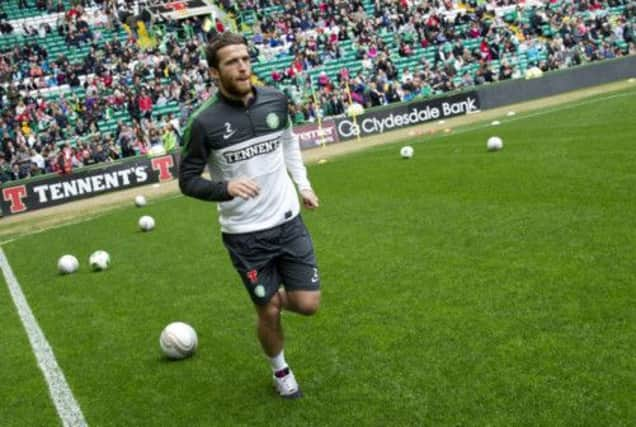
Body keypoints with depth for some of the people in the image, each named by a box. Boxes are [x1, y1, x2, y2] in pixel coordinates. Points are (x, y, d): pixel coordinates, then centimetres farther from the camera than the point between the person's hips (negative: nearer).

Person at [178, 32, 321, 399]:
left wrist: (303, 184, 13)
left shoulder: (276, 100, -3)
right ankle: (280, 369, 38)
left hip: (288, 220, 4)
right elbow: (188, 180, -9)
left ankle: (275, 296, 38)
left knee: (308, 304, 2)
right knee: (269, 312, 7)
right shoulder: (204, 122, -17)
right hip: (244, 234, -3)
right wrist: (227, 188, -27)